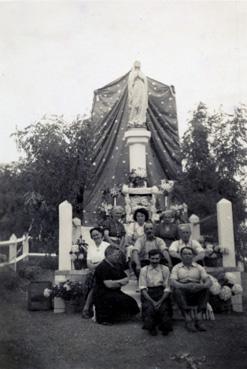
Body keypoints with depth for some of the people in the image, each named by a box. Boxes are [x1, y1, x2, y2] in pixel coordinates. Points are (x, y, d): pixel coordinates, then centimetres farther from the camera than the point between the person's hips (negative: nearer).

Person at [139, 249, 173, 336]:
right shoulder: (144, 270, 7)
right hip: (148, 294, 0)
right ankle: (150, 327, -8)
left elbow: (167, 288, 2)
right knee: (149, 307, -30)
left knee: (163, 307, -30)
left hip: (162, 294, 0)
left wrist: (160, 301, -15)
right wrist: (152, 301, -15)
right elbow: (143, 289, 0)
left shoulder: (165, 269, 7)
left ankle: (165, 328, -8)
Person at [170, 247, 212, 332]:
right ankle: (188, 319, -32)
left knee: (205, 289, -28)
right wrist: (185, 286, -28)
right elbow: (172, 282, -7)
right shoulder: (176, 268, 11)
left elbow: (208, 281, 1)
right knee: (177, 290, -33)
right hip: (183, 291, -1)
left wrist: (202, 285, -24)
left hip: (197, 293, 1)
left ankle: (197, 318, -27)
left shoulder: (199, 267, 15)